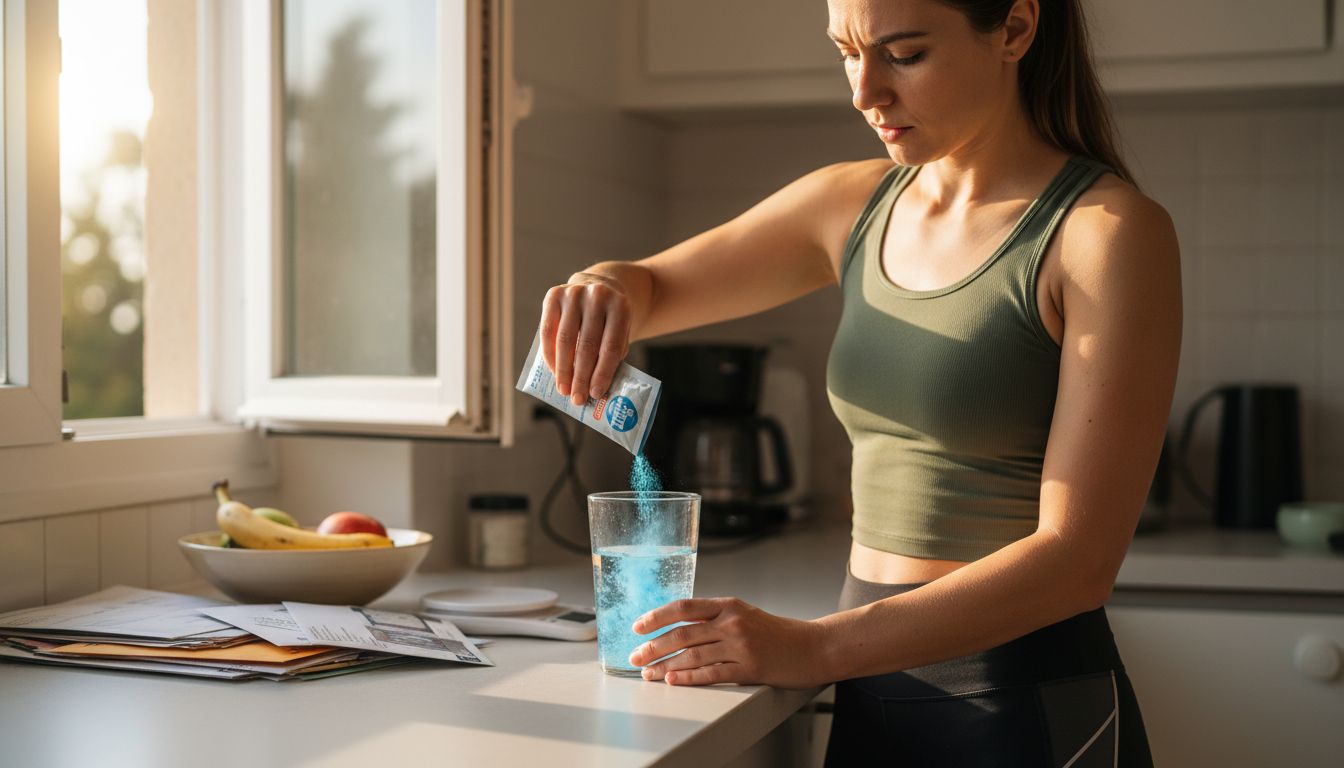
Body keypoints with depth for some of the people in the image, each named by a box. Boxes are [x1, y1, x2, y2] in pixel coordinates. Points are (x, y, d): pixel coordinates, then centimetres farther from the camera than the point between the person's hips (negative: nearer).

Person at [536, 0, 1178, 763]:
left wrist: (815, 647, -27)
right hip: (872, 692, 6)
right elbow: (654, 286, 12)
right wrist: (606, 291, -13)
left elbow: (1078, 557, -20)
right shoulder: (853, 205, 3)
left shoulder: (1112, 231, -15)